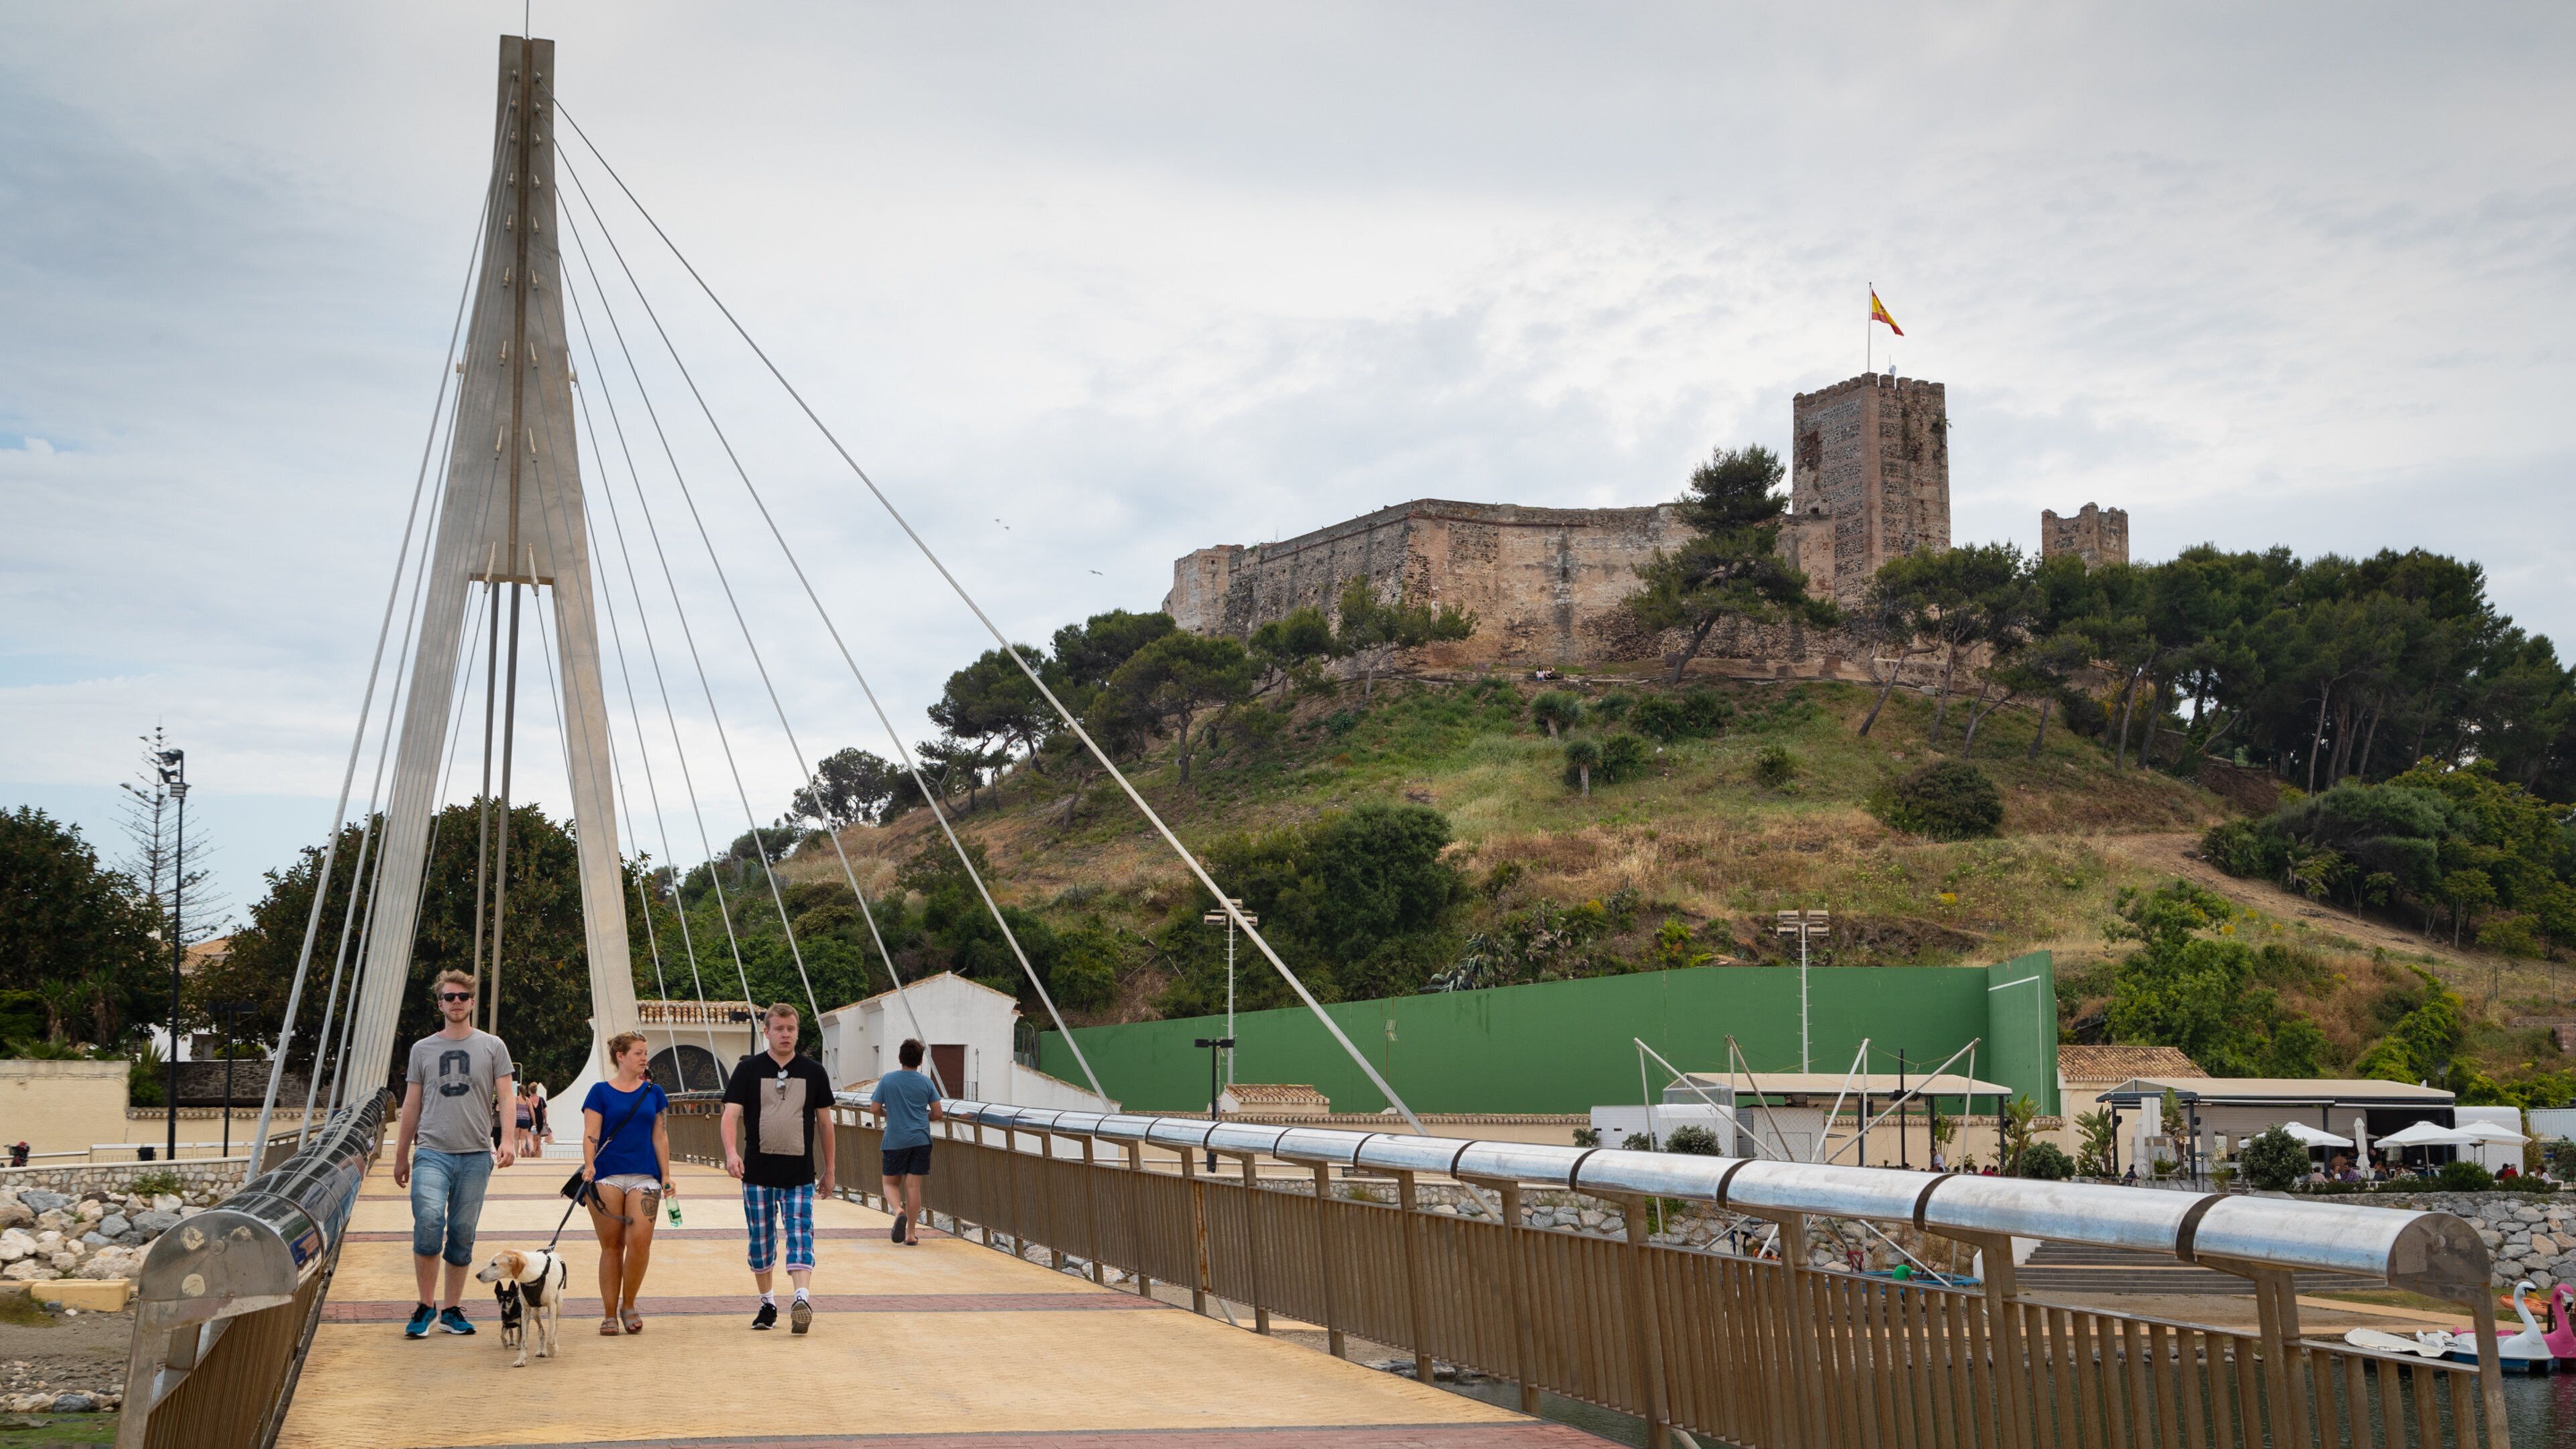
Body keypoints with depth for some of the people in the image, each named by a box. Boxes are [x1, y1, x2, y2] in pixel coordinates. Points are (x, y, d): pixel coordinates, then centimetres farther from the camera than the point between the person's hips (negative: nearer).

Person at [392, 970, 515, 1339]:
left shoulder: (492, 1047, 7)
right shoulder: (423, 1049, 11)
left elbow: (506, 1097, 2)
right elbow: (411, 1105, 16)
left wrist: (508, 1139, -13)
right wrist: (401, 1156, 15)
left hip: (476, 1156, 0)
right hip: (433, 1153, 0)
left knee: (463, 1233, 4)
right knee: (429, 1220, -19)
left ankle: (452, 1309, 15)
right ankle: (426, 1306, -6)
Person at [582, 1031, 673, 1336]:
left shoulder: (653, 1093, 13)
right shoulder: (601, 1092, 5)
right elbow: (591, 1135, -2)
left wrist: (666, 1176, 12)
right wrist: (589, 1165, -18)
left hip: (644, 1175, 2)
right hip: (607, 1176, -2)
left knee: (639, 1240, -12)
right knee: (611, 1245, 0)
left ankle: (628, 1306, 7)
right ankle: (609, 1315, 9)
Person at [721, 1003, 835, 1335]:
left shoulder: (813, 1072, 6)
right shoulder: (748, 1069, 2)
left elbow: (824, 1121, 12)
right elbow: (731, 1114, -6)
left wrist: (829, 1167, 13)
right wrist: (732, 1152, -24)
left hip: (800, 1174, 0)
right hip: (758, 1172, 0)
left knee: (800, 1236, -11)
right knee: (761, 1239, 7)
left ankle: (802, 1298, -23)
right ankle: (767, 1304, 20)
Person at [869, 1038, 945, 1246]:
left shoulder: (887, 1080, -2)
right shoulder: (926, 1083, 1)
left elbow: (875, 1108, 1)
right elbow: (937, 1113, 1)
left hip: (894, 1141, -1)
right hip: (920, 1140, 1)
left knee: (891, 1182, 12)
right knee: (913, 1185, 3)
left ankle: (899, 1210, -18)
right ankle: (911, 1233, 4)